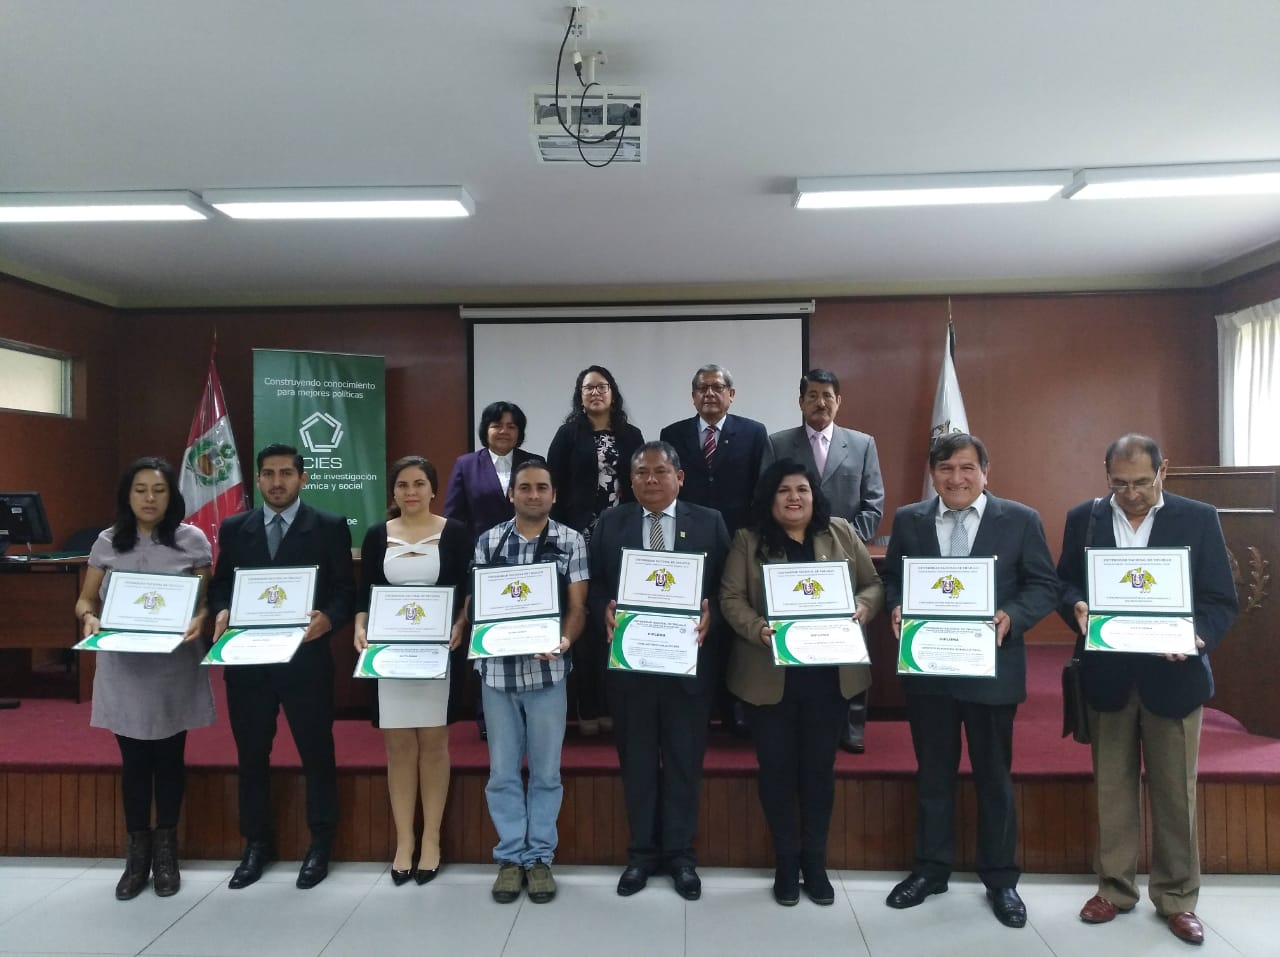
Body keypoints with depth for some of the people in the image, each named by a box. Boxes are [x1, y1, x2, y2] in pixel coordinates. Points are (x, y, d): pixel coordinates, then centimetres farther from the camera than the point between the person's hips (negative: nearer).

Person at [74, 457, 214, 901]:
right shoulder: (107, 543, 3)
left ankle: (166, 850, 26)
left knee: (169, 757, 10)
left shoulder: (192, 540, -3)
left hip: (175, 668, -1)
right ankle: (137, 852, 25)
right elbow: (85, 598, 9)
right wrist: (89, 618, -13)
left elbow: (210, 597, 1)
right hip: (124, 668, 2)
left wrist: (200, 620, -20)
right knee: (134, 760, 9)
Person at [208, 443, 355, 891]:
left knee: (316, 752, 7)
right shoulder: (234, 528, 9)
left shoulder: (330, 527, -1)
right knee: (251, 754, 14)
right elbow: (220, 584, 11)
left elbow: (345, 590, -3)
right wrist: (222, 611, -9)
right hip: (247, 658, 3)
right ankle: (256, 843, 32)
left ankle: (320, 844, 25)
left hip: (306, 656, -3)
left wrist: (328, 619, -21)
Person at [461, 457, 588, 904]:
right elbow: (476, 600, 6)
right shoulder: (488, 541, 4)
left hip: (547, 670, -1)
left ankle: (540, 856, 24)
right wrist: (457, 630, -14)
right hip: (497, 669, 1)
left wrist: (563, 641, -21)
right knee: (502, 770, 10)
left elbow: (577, 605, -3)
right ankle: (510, 856, 25)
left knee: (546, 770, 9)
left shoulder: (571, 541, 0)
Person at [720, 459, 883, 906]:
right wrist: (759, 630, -22)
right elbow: (731, 598, -5)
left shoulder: (841, 533, 5)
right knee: (776, 768, 9)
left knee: (819, 767, 12)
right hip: (769, 675, -1)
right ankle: (785, 863, 26)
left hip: (830, 674, 2)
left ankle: (815, 863, 28)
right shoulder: (748, 540, -1)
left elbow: (874, 583, 7)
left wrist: (863, 607, -14)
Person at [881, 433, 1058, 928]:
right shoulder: (908, 520, 3)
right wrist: (897, 609, -12)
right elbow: (892, 578, 8)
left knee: (994, 776, 13)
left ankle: (1001, 879, 30)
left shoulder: (1021, 520, -3)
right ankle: (930, 869, 31)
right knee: (932, 772, 15)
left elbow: (1044, 586, -2)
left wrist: (1010, 617, -20)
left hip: (992, 668, -2)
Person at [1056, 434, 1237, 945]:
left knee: (1175, 793, 10)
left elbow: (1221, 600, -4)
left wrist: (1197, 637, -23)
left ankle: (1177, 897, 27)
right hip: (1107, 674, 1)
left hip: (1173, 674, -1)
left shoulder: (1199, 518, -3)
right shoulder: (1083, 518, 2)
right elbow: (1064, 583, 6)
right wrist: (1078, 608, -16)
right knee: (1112, 789, 12)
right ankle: (1114, 887, 27)